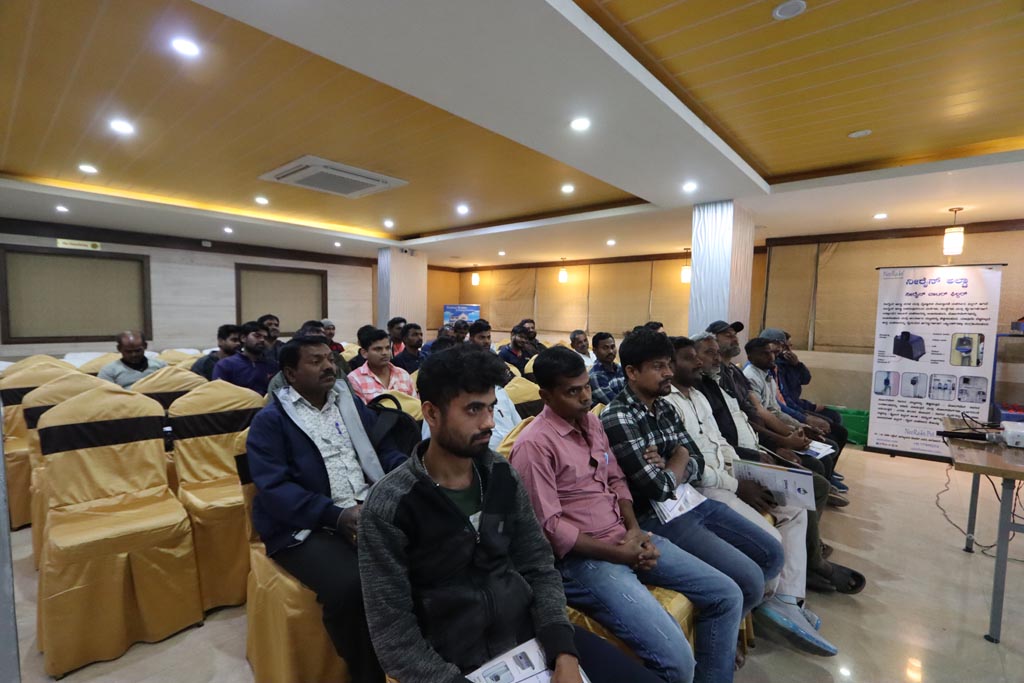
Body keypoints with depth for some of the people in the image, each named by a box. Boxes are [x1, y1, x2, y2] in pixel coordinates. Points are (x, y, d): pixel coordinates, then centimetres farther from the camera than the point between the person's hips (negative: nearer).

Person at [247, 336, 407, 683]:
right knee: (350, 586, -30)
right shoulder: (270, 420, 0)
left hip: (370, 510, 5)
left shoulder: (351, 404, 16)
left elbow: (386, 450, 15)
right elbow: (274, 488, -11)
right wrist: (336, 515, -22)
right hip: (305, 527, -4)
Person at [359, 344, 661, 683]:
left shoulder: (503, 475, -1)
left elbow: (539, 569, 3)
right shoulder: (389, 507, -15)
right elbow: (392, 632, -12)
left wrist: (564, 652, -8)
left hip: (532, 633, 5)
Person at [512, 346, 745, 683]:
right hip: (581, 558, -8)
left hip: (626, 538, 8)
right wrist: (615, 553, -15)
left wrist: (634, 528, -3)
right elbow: (549, 527, -18)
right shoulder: (534, 446, -19)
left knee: (726, 595, 8)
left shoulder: (591, 421, 7)